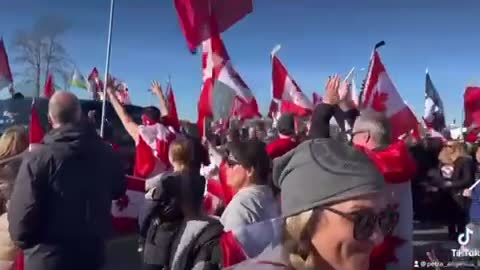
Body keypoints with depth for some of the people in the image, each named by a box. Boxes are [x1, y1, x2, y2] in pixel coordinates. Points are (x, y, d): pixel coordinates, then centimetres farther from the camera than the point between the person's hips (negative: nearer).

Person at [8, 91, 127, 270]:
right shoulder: (106, 152, -6)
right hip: (93, 253, 4)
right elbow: (118, 191, 11)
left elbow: (22, 216, -21)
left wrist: (24, 242, -1)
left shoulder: (38, 158, -21)